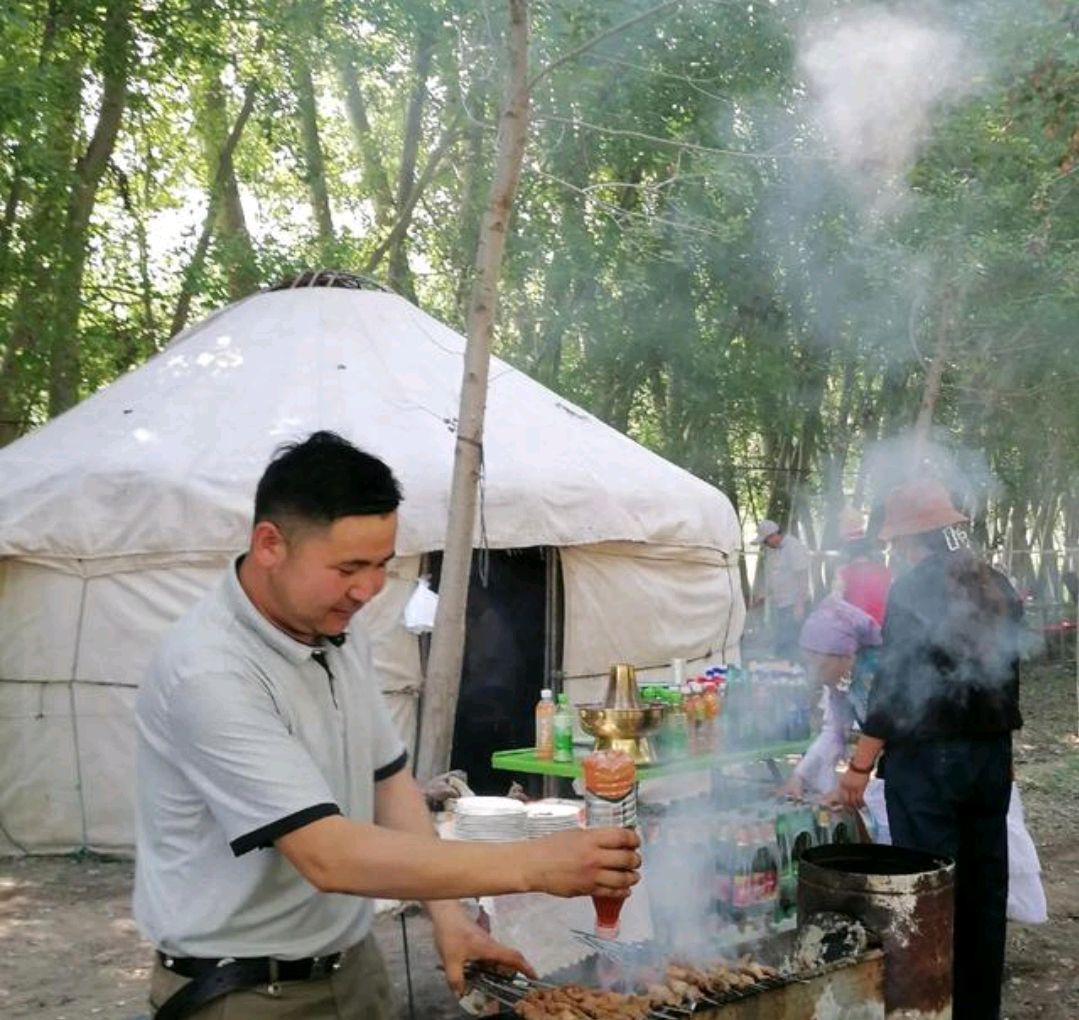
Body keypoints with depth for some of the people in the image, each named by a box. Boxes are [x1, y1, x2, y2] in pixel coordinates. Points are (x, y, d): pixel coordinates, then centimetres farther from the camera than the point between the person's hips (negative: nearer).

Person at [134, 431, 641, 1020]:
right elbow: (329, 857, -31)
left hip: (354, 965, 7)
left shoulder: (341, 636, 1)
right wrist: (533, 865, -31)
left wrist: (447, 916, -4)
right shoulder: (208, 672, -27)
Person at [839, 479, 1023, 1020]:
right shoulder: (999, 586, 7)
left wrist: (861, 764, -9)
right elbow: (1007, 672, 15)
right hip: (992, 754, 7)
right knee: (984, 885, 13)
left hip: (928, 757, -7)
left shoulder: (912, 590, -14)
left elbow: (894, 685, -15)